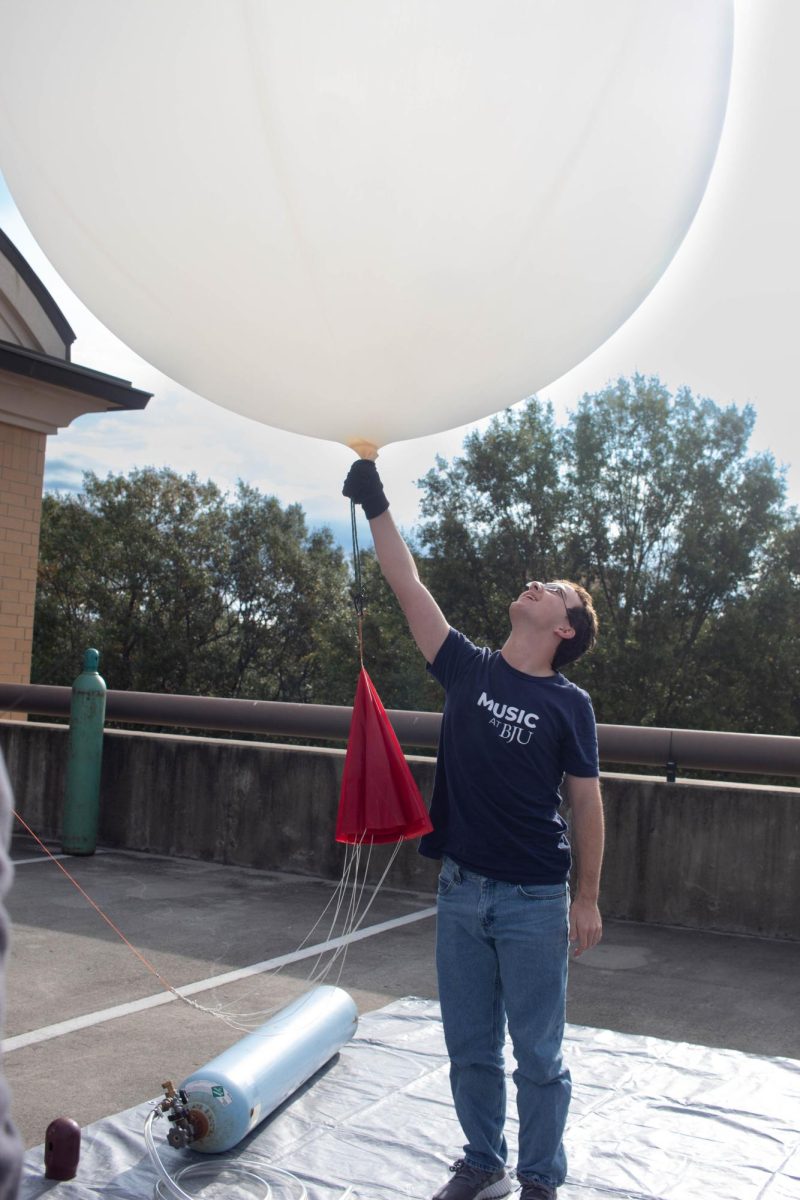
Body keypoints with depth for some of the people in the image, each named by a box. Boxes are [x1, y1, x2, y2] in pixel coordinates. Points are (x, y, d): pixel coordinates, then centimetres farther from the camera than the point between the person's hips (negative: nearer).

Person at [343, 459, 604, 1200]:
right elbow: (408, 586, 0)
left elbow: (586, 804, -3)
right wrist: (376, 506, -3)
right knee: (470, 1049, 15)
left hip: (534, 900, -3)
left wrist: (588, 899, -4)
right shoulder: (468, 668, 2)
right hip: (461, 889, 4)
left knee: (537, 1056, 7)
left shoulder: (568, 705, -5)